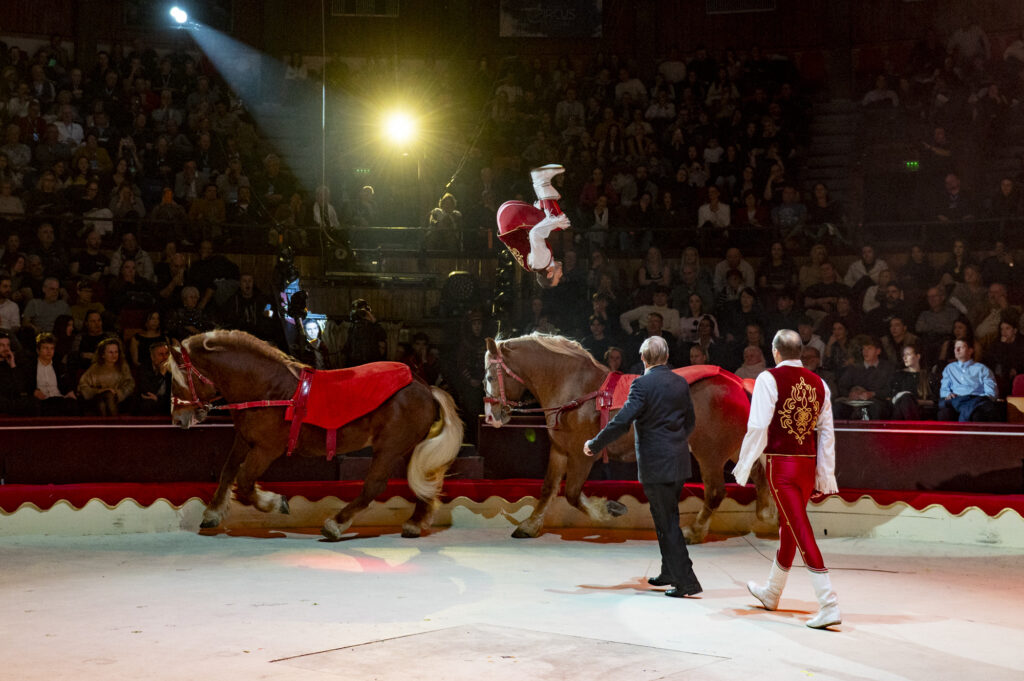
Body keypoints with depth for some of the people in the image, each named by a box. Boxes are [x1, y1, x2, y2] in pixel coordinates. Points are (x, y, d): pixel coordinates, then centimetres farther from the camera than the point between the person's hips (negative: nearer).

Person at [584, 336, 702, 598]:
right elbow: (690, 422, 17)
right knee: (667, 519, 20)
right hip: (679, 463, 7)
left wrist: (594, 444, -8)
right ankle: (670, 573, 30)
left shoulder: (643, 384, -14)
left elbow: (622, 422, -19)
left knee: (668, 524, -2)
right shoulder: (681, 383, 7)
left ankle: (687, 581, -2)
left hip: (655, 465, -7)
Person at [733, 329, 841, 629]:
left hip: (780, 464, -6)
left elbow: (758, 427, -11)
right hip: (808, 464, 6)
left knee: (801, 530, -7)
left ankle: (828, 603, -15)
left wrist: (743, 467, -1)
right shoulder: (819, 383, 8)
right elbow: (826, 433, 9)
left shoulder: (769, 379, -8)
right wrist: (825, 477, 15)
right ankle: (771, 592, 38)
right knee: (789, 526, 20)